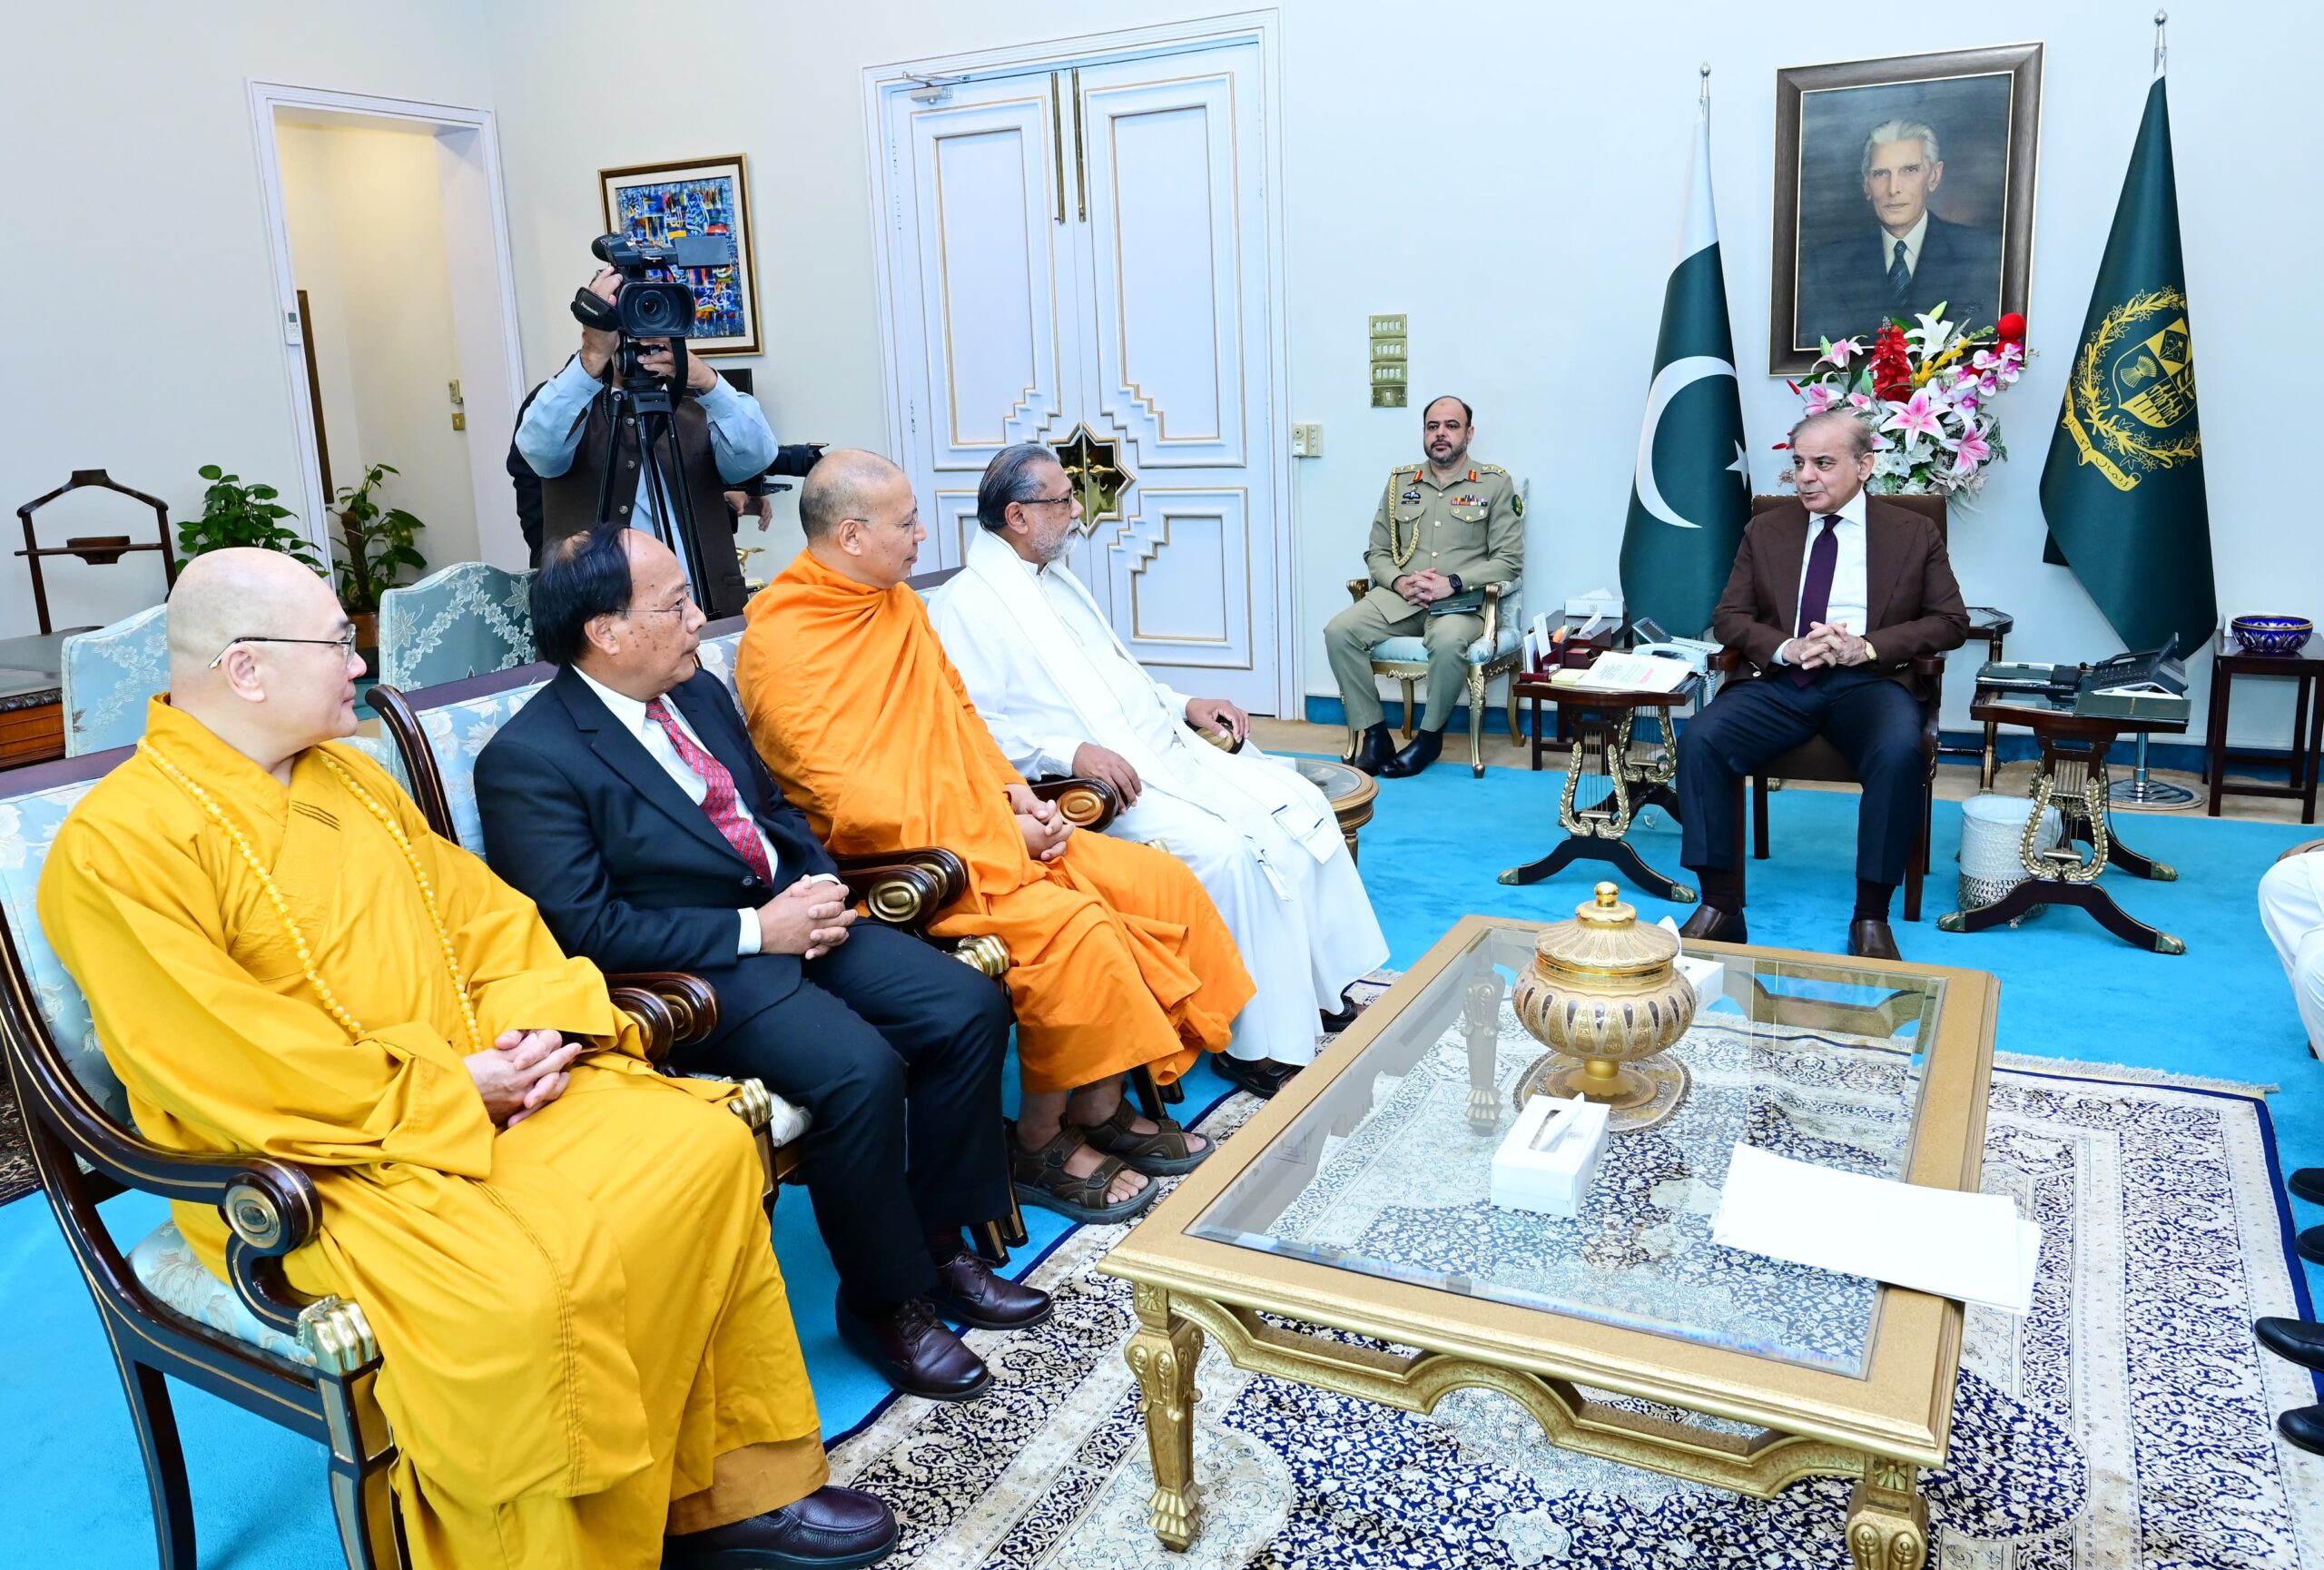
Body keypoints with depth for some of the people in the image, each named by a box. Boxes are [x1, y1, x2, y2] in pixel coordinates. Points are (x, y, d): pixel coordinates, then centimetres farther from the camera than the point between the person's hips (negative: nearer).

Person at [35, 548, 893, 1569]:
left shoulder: (353, 778, 14)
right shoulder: (116, 845, -12)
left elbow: (485, 913, 14)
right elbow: (230, 1064, -19)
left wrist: (535, 1028, -5)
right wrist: (453, 1091, -17)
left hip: (486, 1086, 8)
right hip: (320, 1158, -7)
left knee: (703, 1150, -9)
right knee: (514, 1292, -32)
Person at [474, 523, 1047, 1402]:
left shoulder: (699, 692, 10)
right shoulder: (528, 760, -14)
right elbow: (585, 928, -19)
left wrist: (822, 882, 0)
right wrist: (754, 931, -20)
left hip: (789, 914, 8)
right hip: (694, 970, -8)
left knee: (969, 1007, -7)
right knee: (860, 1068, -29)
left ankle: (938, 1243, 9)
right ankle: (882, 1300, -5)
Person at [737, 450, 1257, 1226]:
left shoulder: (901, 602, 12)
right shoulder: (779, 644, -15)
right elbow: (851, 798, -19)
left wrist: (1014, 794, 0)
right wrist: (989, 834, -17)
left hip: (987, 828, 9)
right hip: (898, 857, -9)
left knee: (1163, 883, -3)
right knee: (1068, 925, -28)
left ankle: (1100, 1108, 6)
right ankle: (1039, 1145, -7)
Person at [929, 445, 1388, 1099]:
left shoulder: (1058, 580, 20)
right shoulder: (963, 607, -9)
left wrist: (1184, 704, 13)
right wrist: (1070, 751, -27)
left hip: (1162, 749, 9)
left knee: (1301, 804, -4)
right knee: (1227, 851, -28)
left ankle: (1324, 990, 7)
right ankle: (1259, 1044, -15)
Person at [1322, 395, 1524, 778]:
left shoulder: (1495, 484, 5)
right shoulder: (1400, 481, 15)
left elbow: (1509, 560, -1)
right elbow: (1377, 551, 16)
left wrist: (1452, 583, -14)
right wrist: (1400, 581, -7)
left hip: (1461, 602, -3)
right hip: (1398, 598, 4)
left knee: (1449, 642, -39)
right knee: (1339, 631, -24)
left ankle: (1430, 735, -14)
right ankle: (1373, 732, -14)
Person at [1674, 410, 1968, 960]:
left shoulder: (1915, 534, 11)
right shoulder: (1765, 531, 16)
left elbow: (1951, 622, 6)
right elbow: (1728, 616, 11)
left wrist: (1868, 646, -11)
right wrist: (1784, 647, -11)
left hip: (1870, 682, -2)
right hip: (1782, 682, 2)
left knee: (1900, 754, -35)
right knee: (1699, 740, -26)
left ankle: (1871, 916, -21)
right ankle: (1720, 905, -19)